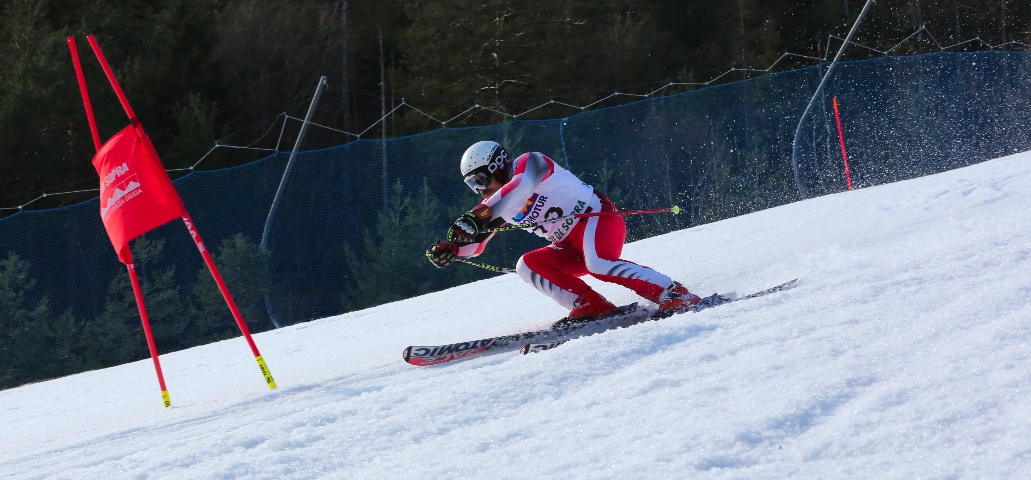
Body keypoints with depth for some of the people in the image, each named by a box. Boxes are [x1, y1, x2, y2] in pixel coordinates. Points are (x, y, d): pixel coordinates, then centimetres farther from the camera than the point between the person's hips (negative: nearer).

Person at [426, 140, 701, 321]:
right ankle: (591, 306, -22)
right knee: (528, 265, -11)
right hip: (572, 247, 8)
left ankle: (674, 295, -36)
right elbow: (476, 243, 15)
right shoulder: (499, 205, 14)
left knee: (597, 263, -35)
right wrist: (450, 249, -8)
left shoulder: (529, 164, -9)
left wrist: (478, 216, -44)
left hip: (598, 216, -8)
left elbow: (521, 187, -32)